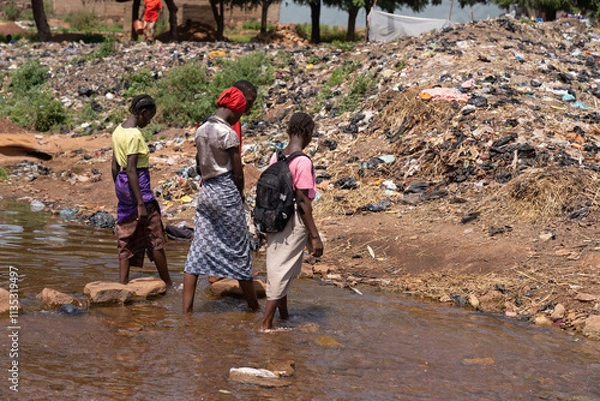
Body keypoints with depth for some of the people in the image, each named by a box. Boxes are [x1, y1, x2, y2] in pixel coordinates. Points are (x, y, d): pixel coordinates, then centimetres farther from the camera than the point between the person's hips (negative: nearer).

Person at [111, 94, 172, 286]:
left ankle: (123, 284, 11)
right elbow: (131, 171, -22)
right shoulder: (134, 135, -19)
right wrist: (141, 203, -22)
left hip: (121, 184, 9)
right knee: (155, 238, 3)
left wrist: (119, 190, 23)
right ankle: (168, 284, 12)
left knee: (126, 238, 11)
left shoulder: (118, 130, 8)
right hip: (138, 184, -9)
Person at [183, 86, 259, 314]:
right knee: (238, 251, 6)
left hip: (205, 192, 6)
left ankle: (187, 310, -1)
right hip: (226, 192, -6)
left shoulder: (201, 131, 8)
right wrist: (240, 193, 8)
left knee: (198, 250, 4)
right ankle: (253, 306, 19)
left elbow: (201, 165, 13)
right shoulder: (229, 134, -14)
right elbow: (238, 173, -10)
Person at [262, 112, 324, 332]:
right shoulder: (303, 162, -18)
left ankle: (284, 316, 34)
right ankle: (267, 324, 4)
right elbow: (303, 201, -19)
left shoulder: (276, 157, 3)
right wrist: (315, 236, -15)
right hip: (294, 223, -7)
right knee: (283, 271, 0)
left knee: (278, 268, 17)